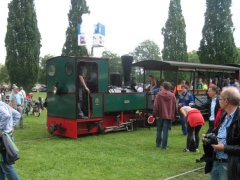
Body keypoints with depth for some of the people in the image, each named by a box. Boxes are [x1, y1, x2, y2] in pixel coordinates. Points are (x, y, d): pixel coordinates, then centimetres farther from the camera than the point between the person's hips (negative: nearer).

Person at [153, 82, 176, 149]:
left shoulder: (159, 95, -7)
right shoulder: (172, 96, 1)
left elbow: (155, 106, -10)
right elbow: (174, 107, 5)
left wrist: (155, 114, -3)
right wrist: (173, 116, 12)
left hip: (160, 115, -1)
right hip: (169, 116, 1)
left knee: (159, 130, 14)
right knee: (165, 131, 3)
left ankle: (158, 144, 21)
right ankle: (164, 145, 4)